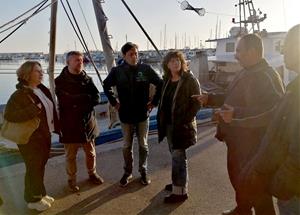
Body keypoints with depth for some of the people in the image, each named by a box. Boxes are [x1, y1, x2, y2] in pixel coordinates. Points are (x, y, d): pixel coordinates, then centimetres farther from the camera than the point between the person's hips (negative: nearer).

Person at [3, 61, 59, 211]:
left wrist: (56, 128, 12)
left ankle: (40, 194, 36)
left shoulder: (42, 90, 6)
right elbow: (8, 115, -27)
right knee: (33, 169, 6)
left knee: (40, 167, 19)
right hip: (31, 139, -7)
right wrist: (33, 110, -33)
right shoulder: (20, 94, -18)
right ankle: (33, 199, 24)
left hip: (45, 136, 8)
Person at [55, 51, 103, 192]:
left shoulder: (87, 79, 3)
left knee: (91, 153, 18)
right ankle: (72, 179, 29)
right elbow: (68, 100, -19)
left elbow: (97, 98, -6)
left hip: (87, 123, 4)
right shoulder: (60, 81, -7)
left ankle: (92, 174, 39)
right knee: (71, 155, 10)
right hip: (69, 125, -3)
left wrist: (78, 101, -18)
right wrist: (87, 98, -14)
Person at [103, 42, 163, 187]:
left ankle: (143, 171, 30)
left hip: (143, 114, 0)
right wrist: (114, 102, 4)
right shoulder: (117, 71, -5)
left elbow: (160, 84, 2)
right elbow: (106, 86, 12)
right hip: (125, 115, 1)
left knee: (143, 145, 12)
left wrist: (154, 101, -2)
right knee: (127, 146, 13)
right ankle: (127, 172, 30)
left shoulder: (146, 69, -8)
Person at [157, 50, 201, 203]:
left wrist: (185, 120, -17)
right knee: (175, 155, 17)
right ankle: (178, 182, 33)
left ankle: (180, 191, 8)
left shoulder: (190, 80, -11)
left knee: (178, 157, -2)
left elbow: (197, 102, -13)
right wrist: (161, 119, 8)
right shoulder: (167, 80, 8)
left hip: (181, 125, -7)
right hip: (168, 123, 7)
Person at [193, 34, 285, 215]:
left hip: (253, 145, -10)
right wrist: (210, 98, 17)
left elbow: (275, 110, -35)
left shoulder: (266, 76, -23)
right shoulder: (246, 73, 10)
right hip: (237, 141, 10)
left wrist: (236, 115, -38)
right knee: (237, 178, 26)